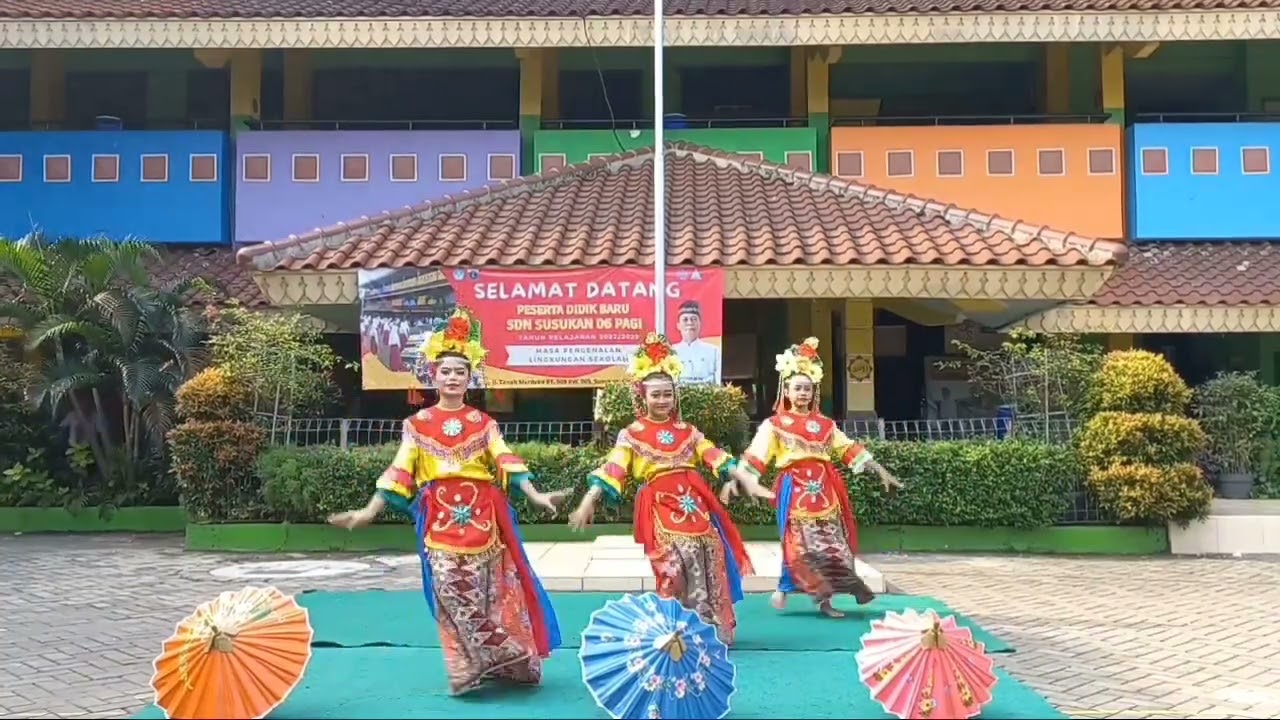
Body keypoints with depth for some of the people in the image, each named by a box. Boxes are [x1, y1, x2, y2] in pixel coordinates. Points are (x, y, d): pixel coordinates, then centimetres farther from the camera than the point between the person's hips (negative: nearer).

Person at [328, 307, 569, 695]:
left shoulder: (483, 423, 9)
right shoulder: (418, 424, 8)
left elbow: (507, 463, -2)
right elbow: (399, 473, 4)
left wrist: (536, 496, -15)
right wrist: (369, 511, -5)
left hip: (482, 515, 0)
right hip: (440, 519, 0)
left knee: (491, 590, -1)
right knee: (451, 594, -7)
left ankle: (499, 662, 12)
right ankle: (467, 670, 4)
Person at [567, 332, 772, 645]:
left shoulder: (687, 431, 15)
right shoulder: (632, 434, 5)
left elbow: (716, 457, 9)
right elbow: (612, 469, -4)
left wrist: (748, 483, 2)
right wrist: (588, 502, -14)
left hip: (695, 504, 4)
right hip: (662, 509, -4)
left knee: (712, 563, 0)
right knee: (680, 565, -15)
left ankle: (715, 629, 14)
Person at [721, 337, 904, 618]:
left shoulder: (825, 424, 14)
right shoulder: (775, 424, 3)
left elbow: (850, 449, 13)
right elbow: (756, 456, -4)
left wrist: (880, 471, 8)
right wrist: (734, 479, -15)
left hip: (823, 488, 4)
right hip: (795, 488, -4)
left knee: (829, 541, 1)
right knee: (801, 542, -11)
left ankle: (824, 599, 8)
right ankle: (785, 588, 5)